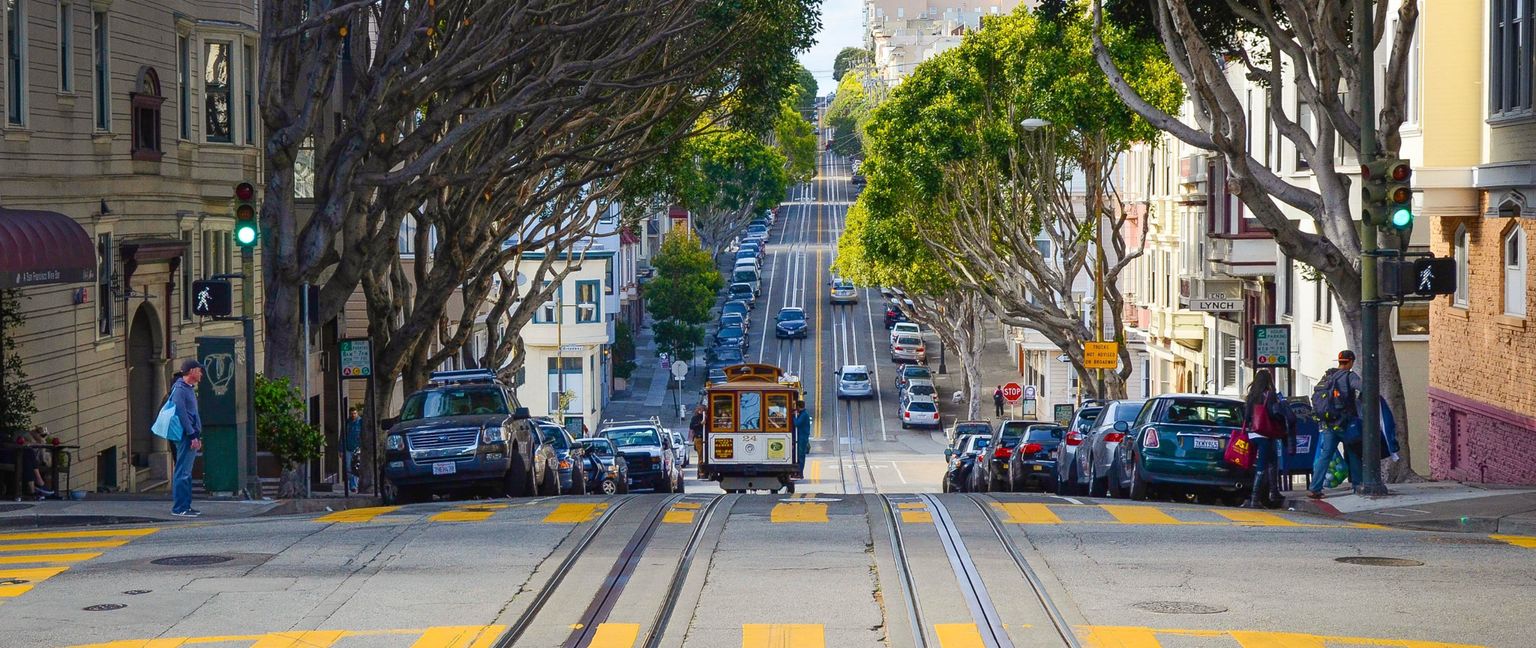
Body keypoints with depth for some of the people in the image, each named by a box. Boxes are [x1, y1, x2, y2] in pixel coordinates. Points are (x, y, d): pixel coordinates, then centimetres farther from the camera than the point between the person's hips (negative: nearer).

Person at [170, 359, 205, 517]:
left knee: (187, 473, 12)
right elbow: (182, 414, -17)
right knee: (182, 473, -9)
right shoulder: (179, 389, -11)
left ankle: (186, 505, 15)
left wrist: (198, 436, 20)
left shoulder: (190, 389, 19)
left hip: (191, 437, 10)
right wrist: (192, 436, -18)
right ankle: (179, 508, -9)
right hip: (185, 437, -10)